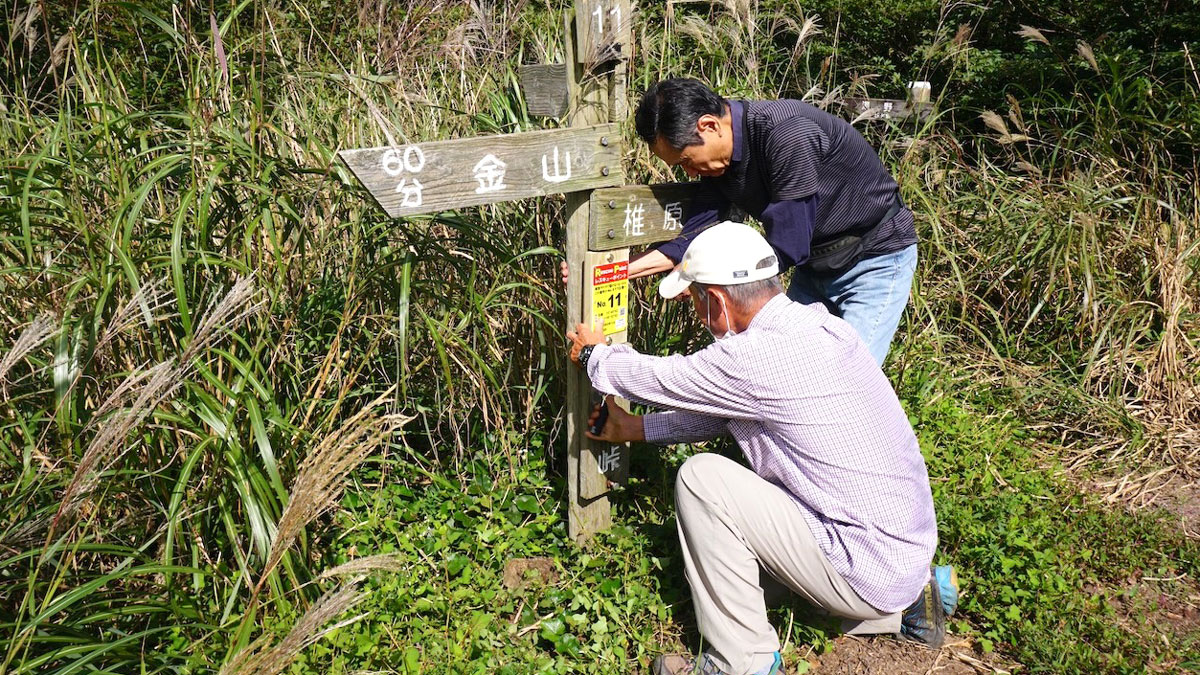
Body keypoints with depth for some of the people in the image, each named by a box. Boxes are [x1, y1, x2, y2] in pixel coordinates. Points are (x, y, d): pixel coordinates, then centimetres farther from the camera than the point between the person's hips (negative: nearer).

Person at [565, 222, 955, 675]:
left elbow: (660, 379, -9)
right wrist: (637, 429, 21)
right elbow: (720, 411, 15)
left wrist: (593, 354, 12)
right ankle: (904, 603, 20)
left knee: (700, 477, -11)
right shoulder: (816, 324, 4)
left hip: (866, 576, -9)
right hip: (909, 548, 9)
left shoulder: (760, 356, -24)